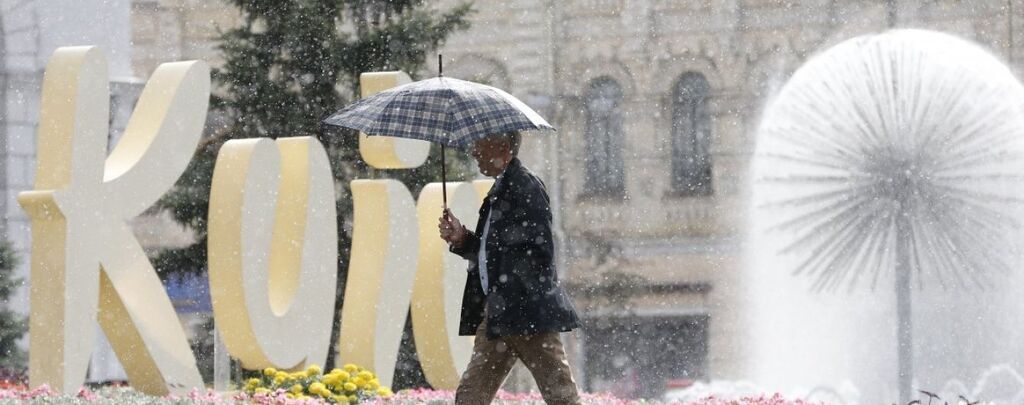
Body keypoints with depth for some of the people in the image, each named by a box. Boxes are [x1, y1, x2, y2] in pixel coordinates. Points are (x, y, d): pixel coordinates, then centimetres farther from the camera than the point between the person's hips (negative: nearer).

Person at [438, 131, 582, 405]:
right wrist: (461, 239, 6)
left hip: (528, 311, -10)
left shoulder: (525, 188, -11)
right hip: (496, 315, 10)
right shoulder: (499, 190, 17)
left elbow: (538, 253, -18)